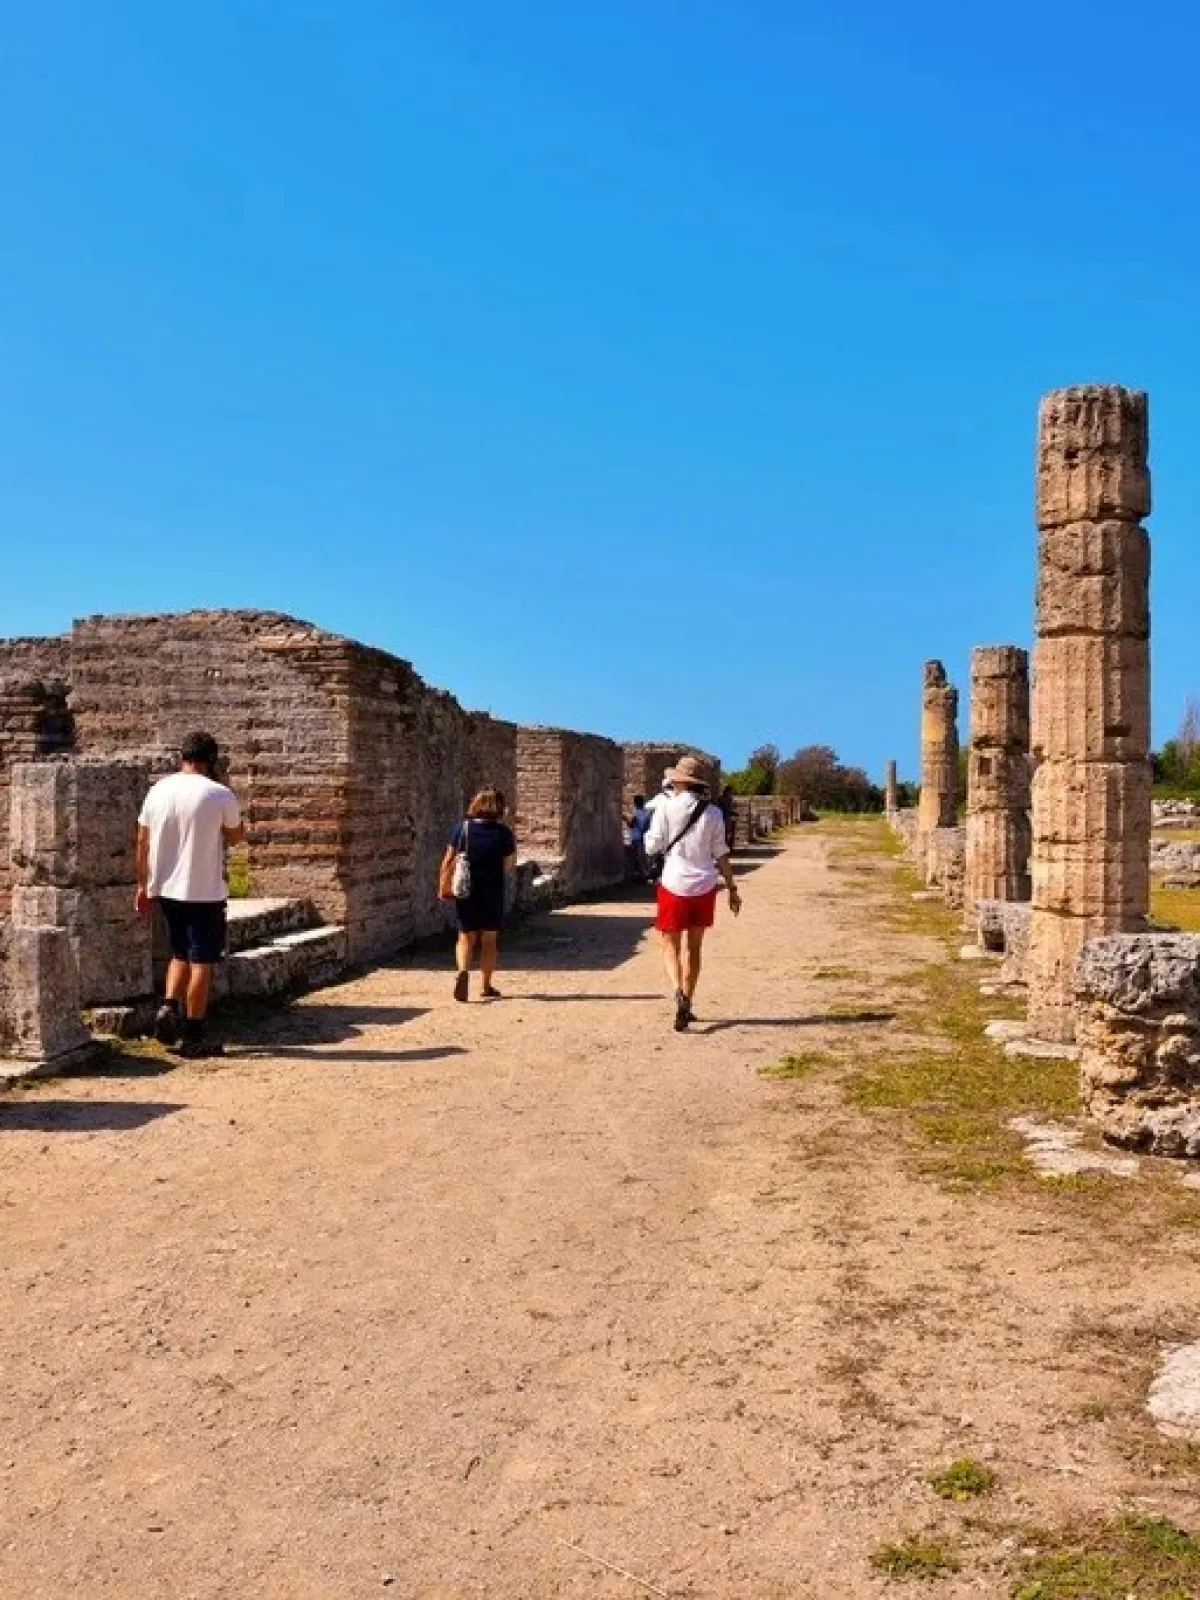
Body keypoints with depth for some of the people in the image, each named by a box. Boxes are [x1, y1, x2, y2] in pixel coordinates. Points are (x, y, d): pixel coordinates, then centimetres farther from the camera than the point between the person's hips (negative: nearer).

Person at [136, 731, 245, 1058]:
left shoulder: (158, 791, 2)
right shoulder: (219, 795, -12)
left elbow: (142, 841, 8)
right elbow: (235, 837, 1)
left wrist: (142, 885, 16)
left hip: (165, 889, 5)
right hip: (205, 891, -5)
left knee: (181, 954, 22)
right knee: (202, 961, 4)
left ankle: (169, 1007, 3)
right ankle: (193, 1036, 7)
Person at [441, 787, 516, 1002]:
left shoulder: (462, 827, -4)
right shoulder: (503, 832, -8)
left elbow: (449, 860, -5)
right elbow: (509, 865, -6)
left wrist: (443, 886, 5)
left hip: (466, 891, 1)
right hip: (493, 893, -1)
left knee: (466, 937, 11)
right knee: (489, 939, 12)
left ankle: (463, 971, -15)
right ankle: (487, 986, 16)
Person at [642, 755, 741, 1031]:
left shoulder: (666, 807, -7)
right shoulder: (713, 813, 1)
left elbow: (652, 846, -6)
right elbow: (721, 855, 2)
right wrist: (732, 888, 9)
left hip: (674, 884, -3)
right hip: (704, 886, 3)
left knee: (671, 945, 7)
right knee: (694, 947, 16)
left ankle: (679, 994, -18)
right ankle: (687, 1005, 22)